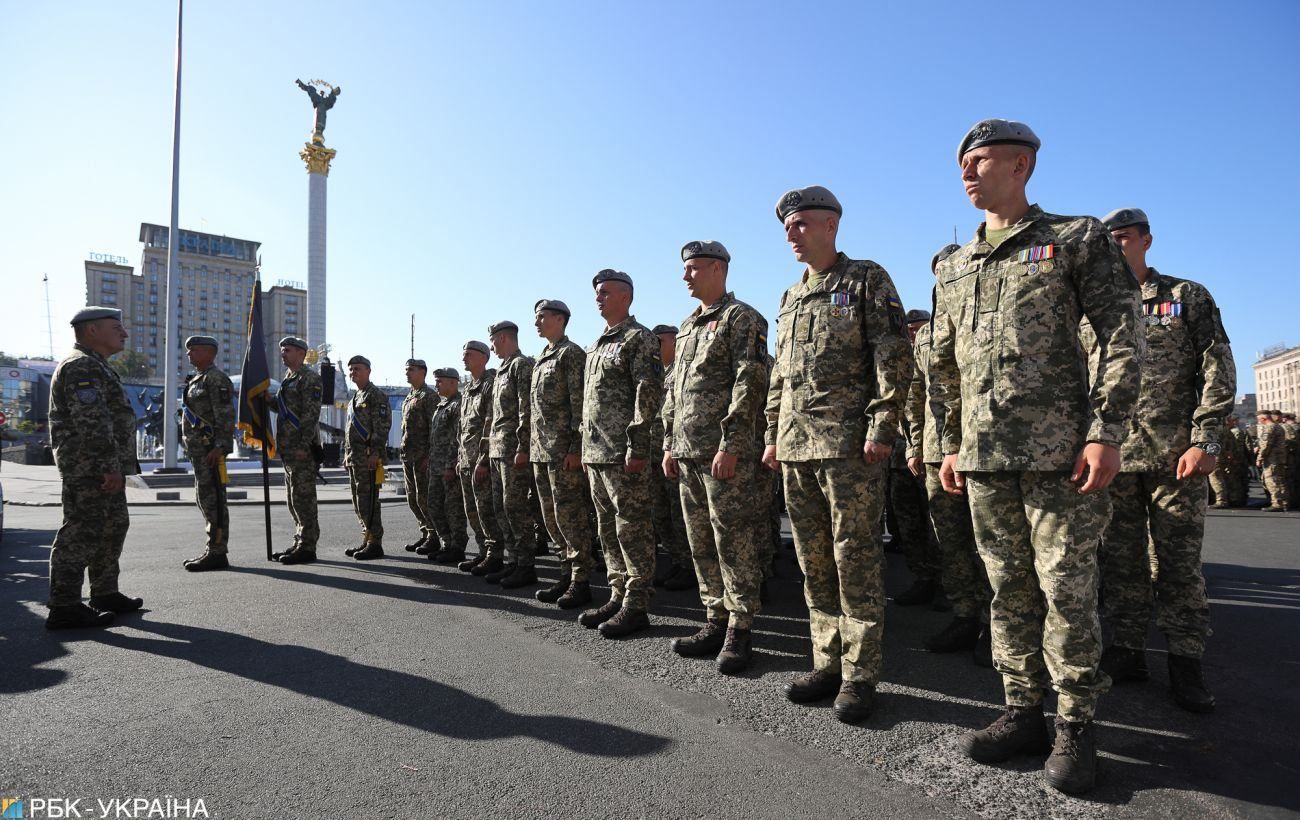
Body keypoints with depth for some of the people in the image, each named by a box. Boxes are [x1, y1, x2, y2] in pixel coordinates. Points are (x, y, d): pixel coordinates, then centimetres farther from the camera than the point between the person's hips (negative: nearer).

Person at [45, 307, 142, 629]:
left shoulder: (94, 366, 21)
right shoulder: (82, 366, -13)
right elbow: (92, 423, -23)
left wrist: (117, 466, 23)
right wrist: (110, 466, -24)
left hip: (104, 469, 11)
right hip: (89, 468, -11)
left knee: (113, 527, 16)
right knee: (81, 532, -7)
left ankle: (105, 594, 25)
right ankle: (64, 608, -2)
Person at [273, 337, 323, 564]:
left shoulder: (309, 378, -9)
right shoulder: (288, 379, 21)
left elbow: (311, 413, -17)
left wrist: (304, 444, -23)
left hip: (303, 449, -10)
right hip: (288, 449, 10)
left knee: (303, 498, -7)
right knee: (294, 499, 13)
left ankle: (307, 548, -3)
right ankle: (300, 542, 21)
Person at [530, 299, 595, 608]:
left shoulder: (571, 354, -7)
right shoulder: (541, 359, 20)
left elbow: (579, 403, -14)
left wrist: (576, 447, -20)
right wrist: (533, 447, 17)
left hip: (564, 450, -9)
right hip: (541, 451, 9)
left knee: (570, 516, -5)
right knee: (552, 517, 13)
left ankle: (580, 583, 3)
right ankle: (567, 574, 23)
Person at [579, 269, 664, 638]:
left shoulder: (639, 338, -6)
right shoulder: (596, 346, 22)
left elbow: (648, 393, -15)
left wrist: (637, 447, -20)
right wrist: (585, 447, 18)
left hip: (623, 455, -9)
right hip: (595, 455, 9)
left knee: (632, 530, -4)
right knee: (609, 529, 13)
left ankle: (637, 606, 4)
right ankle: (618, 596, 23)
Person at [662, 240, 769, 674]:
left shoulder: (742, 319, -4)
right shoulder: (687, 327, 21)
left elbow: (750, 383, -14)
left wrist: (730, 444, -20)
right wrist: (669, 443, 16)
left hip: (724, 452, -8)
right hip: (688, 452, 9)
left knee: (733, 538, -4)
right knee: (700, 541, 11)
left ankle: (740, 628, 6)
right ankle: (716, 620, 21)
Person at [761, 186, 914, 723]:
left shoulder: (867, 281, 1)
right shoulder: (791, 298, 20)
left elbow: (895, 359, -8)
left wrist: (881, 430, -15)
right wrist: (774, 436, 16)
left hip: (849, 446, -7)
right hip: (796, 450, 7)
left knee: (855, 561, -2)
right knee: (814, 563, 11)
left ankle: (859, 675, 10)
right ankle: (828, 664, 22)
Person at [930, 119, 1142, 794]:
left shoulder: (1077, 238, 3)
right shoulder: (954, 268, 17)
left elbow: (1122, 336, -4)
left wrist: (1106, 432, -12)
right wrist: (950, 445, 14)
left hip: (1059, 452, -4)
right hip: (983, 457, 5)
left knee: (1067, 588, 1)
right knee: (1008, 588, 10)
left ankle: (1076, 726, 16)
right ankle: (1022, 713, 22)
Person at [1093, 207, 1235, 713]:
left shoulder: (1188, 297, 7)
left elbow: (1218, 371, 0)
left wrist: (1205, 441, -10)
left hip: (1176, 456, -2)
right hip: (1113, 456, 3)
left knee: (1179, 562, 2)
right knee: (1119, 561, 6)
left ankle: (1185, 665, 12)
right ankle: (1127, 652, 17)